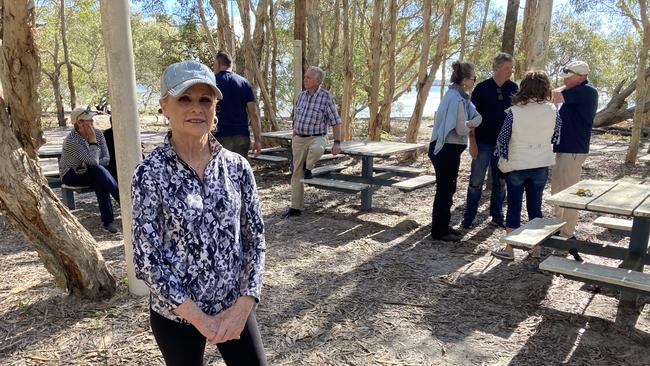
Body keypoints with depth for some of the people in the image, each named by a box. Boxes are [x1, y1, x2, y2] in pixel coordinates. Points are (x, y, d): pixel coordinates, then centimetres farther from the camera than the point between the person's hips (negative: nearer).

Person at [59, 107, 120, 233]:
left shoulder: (98, 133, -6)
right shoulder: (71, 140, -23)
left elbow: (106, 159, -9)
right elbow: (93, 161, -30)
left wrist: (88, 165, -23)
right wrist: (92, 140, -25)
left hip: (89, 172, 4)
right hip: (71, 175, -4)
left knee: (99, 182, -32)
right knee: (99, 172, -33)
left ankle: (107, 221, -30)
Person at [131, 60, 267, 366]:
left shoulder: (237, 166, -4)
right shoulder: (150, 174, -13)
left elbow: (256, 239, -1)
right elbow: (147, 259, -13)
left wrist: (243, 304, -9)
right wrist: (200, 318, -14)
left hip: (234, 307, 2)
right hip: (176, 314, -2)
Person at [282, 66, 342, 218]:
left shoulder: (326, 97, -9)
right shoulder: (301, 95, 7)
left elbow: (335, 122, -8)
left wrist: (337, 143, -16)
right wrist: (293, 139, 16)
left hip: (316, 138, -5)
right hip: (299, 139, 5)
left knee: (316, 149, -40)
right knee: (296, 174, 4)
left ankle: (308, 167, -5)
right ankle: (296, 207, 14)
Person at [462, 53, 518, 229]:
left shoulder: (513, 88, 5)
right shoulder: (482, 88, -6)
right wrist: (472, 142, -10)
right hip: (483, 143, -3)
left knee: (500, 182, 11)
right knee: (476, 182, 1)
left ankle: (497, 215, 23)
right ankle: (469, 217, 11)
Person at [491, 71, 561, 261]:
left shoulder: (514, 112, -15)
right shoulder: (552, 111, -6)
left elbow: (502, 139, -9)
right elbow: (555, 137, 5)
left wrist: (503, 160, 6)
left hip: (516, 165, -3)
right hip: (541, 166, 3)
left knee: (514, 206, 6)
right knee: (535, 205, 15)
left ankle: (509, 249, 12)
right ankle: (536, 246, 25)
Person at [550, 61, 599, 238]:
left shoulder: (587, 91, -15)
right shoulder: (576, 93, 15)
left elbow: (555, 96, -23)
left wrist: (565, 88, -5)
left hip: (573, 150, -10)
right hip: (564, 148, 10)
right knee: (557, 189, 19)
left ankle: (567, 234, 6)